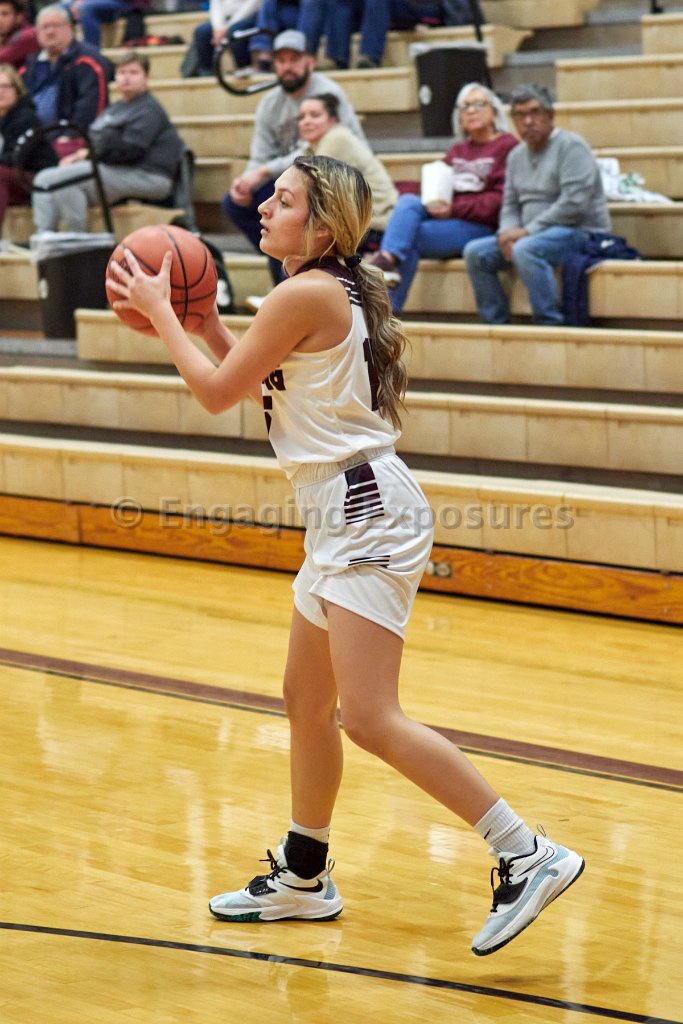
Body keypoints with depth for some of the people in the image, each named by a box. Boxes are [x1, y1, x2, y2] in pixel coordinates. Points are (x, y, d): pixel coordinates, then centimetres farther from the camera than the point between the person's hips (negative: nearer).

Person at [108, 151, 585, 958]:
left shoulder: (307, 294, -14)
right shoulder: (331, 291, 16)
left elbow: (217, 392, -8)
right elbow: (254, 382, 26)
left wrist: (160, 312, 4)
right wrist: (198, 317, 20)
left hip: (365, 513, -11)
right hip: (343, 515, 11)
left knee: (368, 718, -15)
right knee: (306, 699, 18)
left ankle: (528, 856, -13)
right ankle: (303, 880, 31)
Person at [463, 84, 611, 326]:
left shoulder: (570, 146, -10)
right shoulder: (517, 155, 15)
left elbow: (574, 204, -20)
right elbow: (510, 204, 17)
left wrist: (528, 231, -18)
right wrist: (508, 233, -7)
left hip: (580, 232, -8)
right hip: (530, 235, 8)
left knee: (525, 250, -35)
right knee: (475, 252, -5)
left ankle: (550, 323, -29)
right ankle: (496, 323, -1)